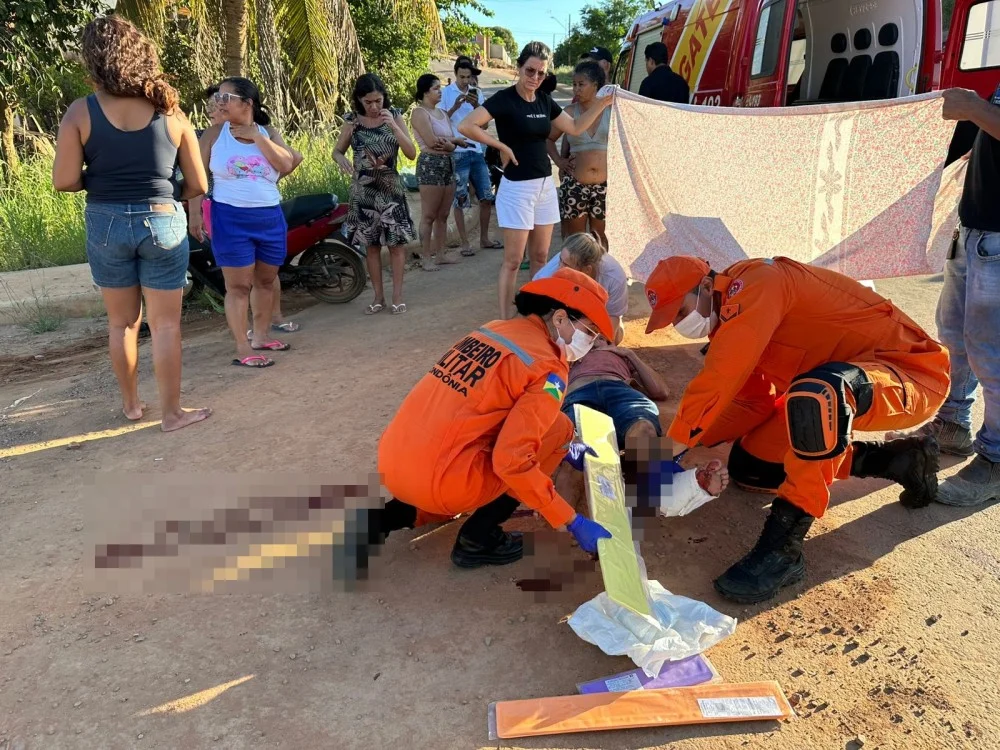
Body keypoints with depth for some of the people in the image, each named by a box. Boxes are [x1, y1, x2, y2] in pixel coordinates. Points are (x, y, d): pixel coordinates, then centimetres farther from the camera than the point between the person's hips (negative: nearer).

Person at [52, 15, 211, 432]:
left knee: (122, 322, 16)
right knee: (165, 325, 6)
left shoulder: (81, 112, -5)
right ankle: (171, 412, 12)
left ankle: (131, 404, 29)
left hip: (106, 224, 1)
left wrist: (101, 180, 9)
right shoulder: (171, 111, -1)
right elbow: (198, 184, 0)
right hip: (162, 224, -1)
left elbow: (65, 181, -9)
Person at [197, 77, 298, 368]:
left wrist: (257, 137, -12)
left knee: (265, 280, 13)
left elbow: (286, 165, -9)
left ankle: (261, 336, 28)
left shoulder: (269, 133, 7)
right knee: (238, 286, -4)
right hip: (230, 219, -3)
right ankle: (243, 350, 0)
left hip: (270, 218, 4)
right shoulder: (214, 134, 1)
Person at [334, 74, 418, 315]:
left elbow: (412, 154, -9)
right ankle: (379, 296, 16)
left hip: (390, 189, -1)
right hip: (363, 191, 1)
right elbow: (337, 150, 7)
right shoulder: (352, 120, -2)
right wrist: (341, 159, -17)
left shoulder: (394, 116, -4)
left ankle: (397, 295, 11)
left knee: (396, 243, 1)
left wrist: (393, 125, -21)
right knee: (371, 245, 7)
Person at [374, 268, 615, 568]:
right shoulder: (549, 369, -10)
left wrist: (565, 452, 30)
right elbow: (513, 461, -18)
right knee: (559, 428, 4)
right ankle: (477, 539, 6)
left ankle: (404, 511, 19)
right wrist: (573, 523, -9)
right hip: (437, 482, -8)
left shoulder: (494, 329, 15)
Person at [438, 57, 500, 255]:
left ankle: (484, 239, 18)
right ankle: (465, 243, 7)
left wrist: (476, 106, -11)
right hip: (456, 153, -5)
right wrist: (455, 107, -20)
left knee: (487, 196, 6)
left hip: (476, 151, 5)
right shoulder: (445, 93, -1)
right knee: (460, 200, 0)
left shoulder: (476, 93, 12)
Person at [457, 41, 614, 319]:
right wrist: (502, 146, -16)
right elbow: (465, 126, -21)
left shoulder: (545, 101, 9)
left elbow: (575, 128, 16)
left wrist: (601, 105, 6)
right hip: (517, 187, -7)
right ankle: (504, 320, 4)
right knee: (513, 260, -4)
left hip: (545, 184, 7)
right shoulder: (504, 99, -11)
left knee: (540, 257, 12)